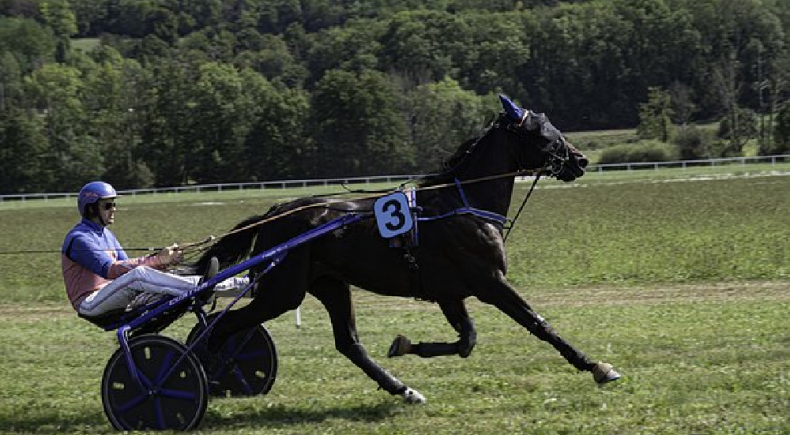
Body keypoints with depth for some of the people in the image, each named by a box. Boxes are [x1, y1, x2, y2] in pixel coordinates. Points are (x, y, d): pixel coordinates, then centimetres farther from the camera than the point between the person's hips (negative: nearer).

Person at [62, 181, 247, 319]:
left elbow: (126, 264, 10)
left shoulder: (105, 234, 20)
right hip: (89, 304, -9)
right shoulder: (79, 238, -12)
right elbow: (109, 270, -24)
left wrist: (163, 260, -9)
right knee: (138, 274, -31)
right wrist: (156, 260, -28)